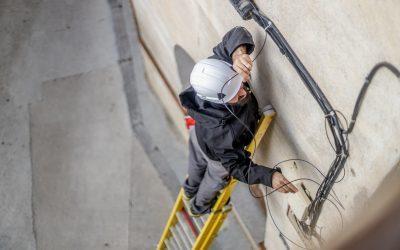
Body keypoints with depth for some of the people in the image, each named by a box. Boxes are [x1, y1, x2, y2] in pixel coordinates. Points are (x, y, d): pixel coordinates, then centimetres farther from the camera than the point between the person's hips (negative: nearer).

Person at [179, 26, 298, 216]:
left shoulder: (219, 71, -40)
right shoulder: (219, 134, -52)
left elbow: (237, 35, -33)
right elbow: (237, 166, -36)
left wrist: (238, 53, -56)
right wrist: (269, 176, -49)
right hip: (216, 157, -5)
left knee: (196, 166, 38)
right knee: (214, 181, 32)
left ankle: (190, 190, 74)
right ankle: (200, 207, 67)